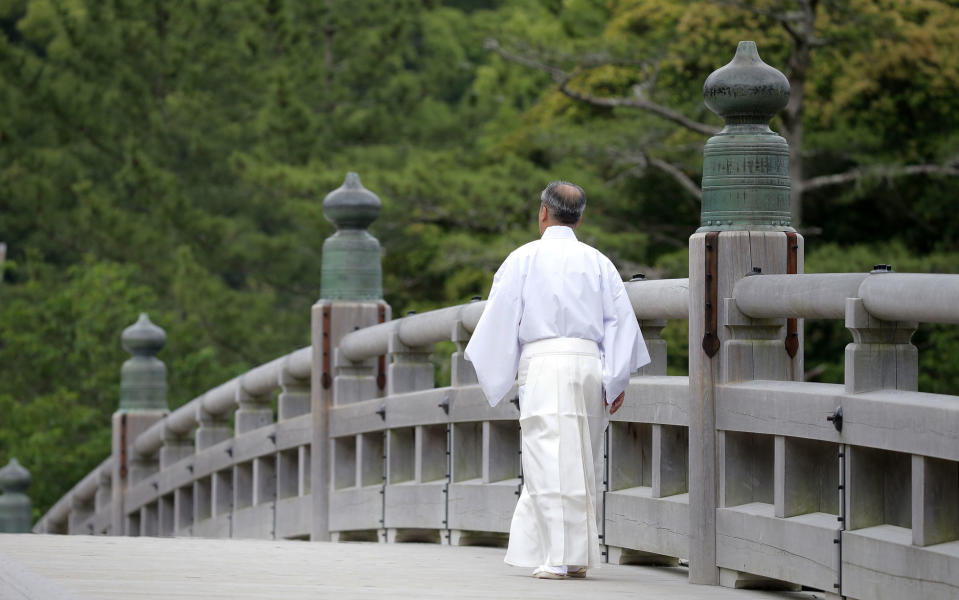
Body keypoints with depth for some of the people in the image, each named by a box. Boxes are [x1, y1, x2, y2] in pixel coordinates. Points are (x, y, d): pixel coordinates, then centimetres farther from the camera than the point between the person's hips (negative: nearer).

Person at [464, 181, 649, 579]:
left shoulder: (525, 258, 2)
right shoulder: (598, 262, 12)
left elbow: (501, 317, 1)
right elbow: (620, 319, 7)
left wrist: (488, 369, 10)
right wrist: (617, 379, 8)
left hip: (543, 362, -4)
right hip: (589, 362, 4)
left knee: (551, 461, -6)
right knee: (581, 464, 11)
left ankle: (559, 557, -13)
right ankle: (579, 555, 11)